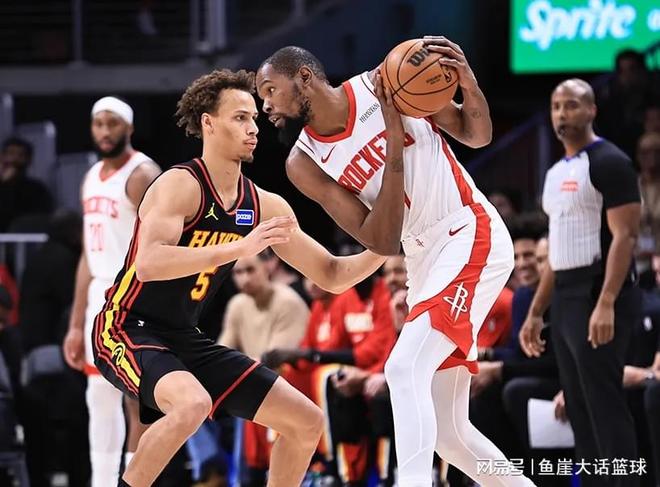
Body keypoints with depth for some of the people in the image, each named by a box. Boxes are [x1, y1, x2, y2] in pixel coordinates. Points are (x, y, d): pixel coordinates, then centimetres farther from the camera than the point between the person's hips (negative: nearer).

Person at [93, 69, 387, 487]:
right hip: (128, 330, -8)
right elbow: (150, 264, -34)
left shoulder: (265, 207, 5)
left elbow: (332, 276, 11)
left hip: (185, 341, 8)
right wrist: (240, 248, -38)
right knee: (192, 403, -38)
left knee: (307, 423, 5)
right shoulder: (181, 185, -18)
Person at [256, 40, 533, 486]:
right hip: (426, 263, 6)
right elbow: (383, 242, -8)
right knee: (447, 433, 5)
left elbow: (477, 136, 1)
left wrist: (469, 85, -21)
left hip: (473, 237, -6)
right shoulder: (305, 164, 0)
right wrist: (394, 145, -18)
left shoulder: (388, 82, -8)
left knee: (405, 369, -25)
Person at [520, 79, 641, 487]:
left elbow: (625, 236, -16)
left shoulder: (609, 162, -9)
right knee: (581, 410, 9)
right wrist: (535, 312, 20)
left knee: (605, 407, -11)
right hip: (566, 298, 9)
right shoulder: (556, 174, 18)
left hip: (598, 297, -9)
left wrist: (605, 303, -25)